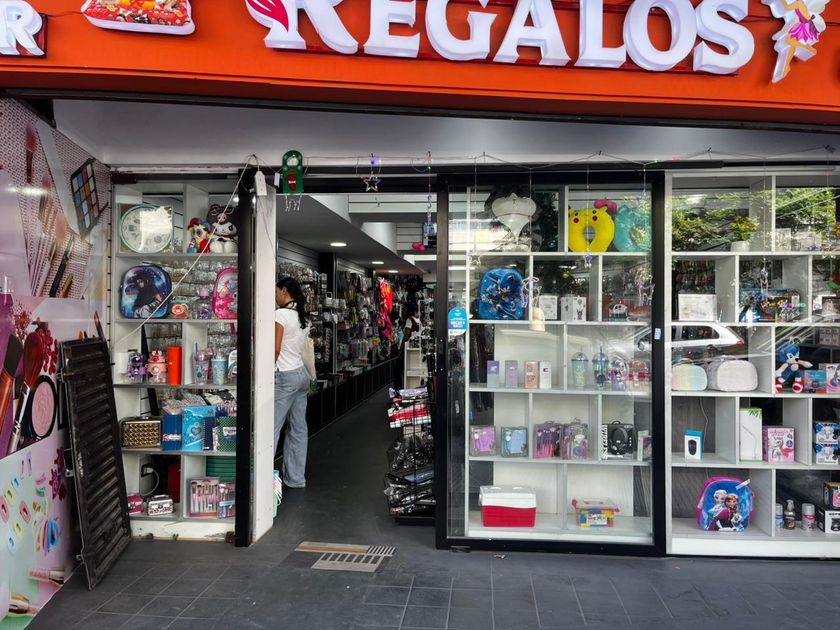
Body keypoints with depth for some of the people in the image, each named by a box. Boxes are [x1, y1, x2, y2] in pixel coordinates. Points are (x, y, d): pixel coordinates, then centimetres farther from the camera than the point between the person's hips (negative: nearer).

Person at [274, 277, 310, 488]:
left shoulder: (281, 314, -11)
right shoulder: (301, 316, 13)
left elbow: (276, 349, -13)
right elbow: (304, 348, 12)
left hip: (285, 376, -9)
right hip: (302, 374, 9)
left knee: (271, 428, -6)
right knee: (298, 429, 10)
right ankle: (296, 478, 17)